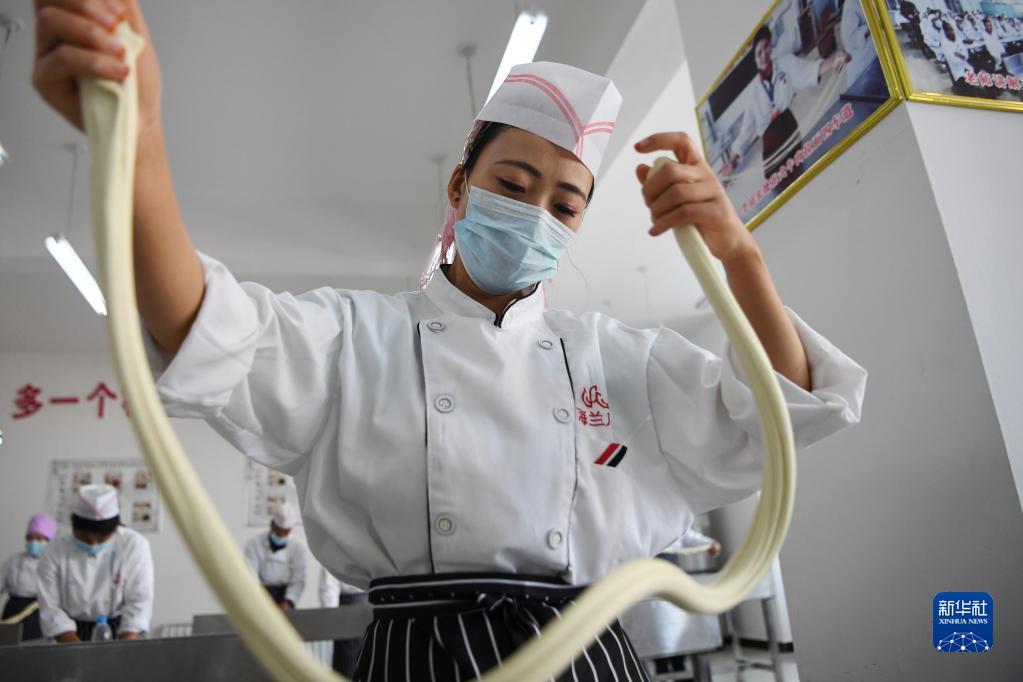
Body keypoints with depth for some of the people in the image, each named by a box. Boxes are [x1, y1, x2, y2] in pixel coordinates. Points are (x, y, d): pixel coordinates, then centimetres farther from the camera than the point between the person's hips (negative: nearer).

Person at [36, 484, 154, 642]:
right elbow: (50, 609, -4)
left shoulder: (135, 546, -6)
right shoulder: (54, 552, -3)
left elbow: (139, 603, -7)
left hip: (120, 633, -1)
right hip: (73, 635, 1)